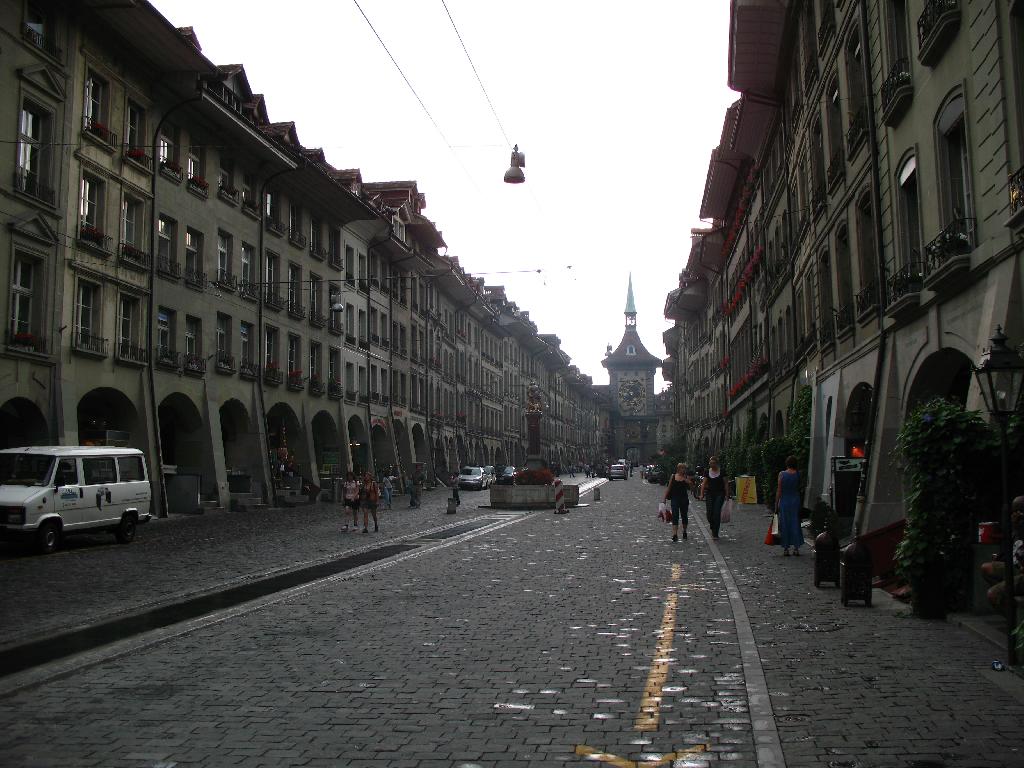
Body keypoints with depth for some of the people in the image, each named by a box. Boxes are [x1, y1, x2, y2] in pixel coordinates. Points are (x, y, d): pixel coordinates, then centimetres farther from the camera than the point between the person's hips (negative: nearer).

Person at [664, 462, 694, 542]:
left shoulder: (686, 477, 2)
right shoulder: (673, 477, 4)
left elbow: (691, 486, -7)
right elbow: (669, 488, 9)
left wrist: (689, 482, -26)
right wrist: (665, 497, 7)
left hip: (684, 499, 1)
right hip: (675, 499, -1)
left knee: (684, 515, 12)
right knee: (675, 516, -9)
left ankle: (684, 531, 33)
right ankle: (675, 534, -16)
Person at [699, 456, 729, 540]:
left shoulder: (721, 471, 0)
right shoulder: (707, 472, 8)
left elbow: (726, 484, 2)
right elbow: (704, 484, 7)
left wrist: (727, 494, -4)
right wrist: (702, 494, -3)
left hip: (719, 494, -3)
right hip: (710, 494, 3)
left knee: (717, 513, -10)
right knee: (709, 512, -6)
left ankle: (715, 534, -4)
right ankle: (712, 528, 23)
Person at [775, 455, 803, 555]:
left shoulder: (782, 474, -7)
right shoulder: (798, 474, -2)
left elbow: (779, 490, -5)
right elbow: (799, 489, 1)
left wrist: (776, 504, 0)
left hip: (784, 501, -2)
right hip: (795, 501, 2)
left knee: (785, 524, 5)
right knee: (795, 523, 9)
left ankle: (786, 548, 6)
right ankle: (796, 548, 10)